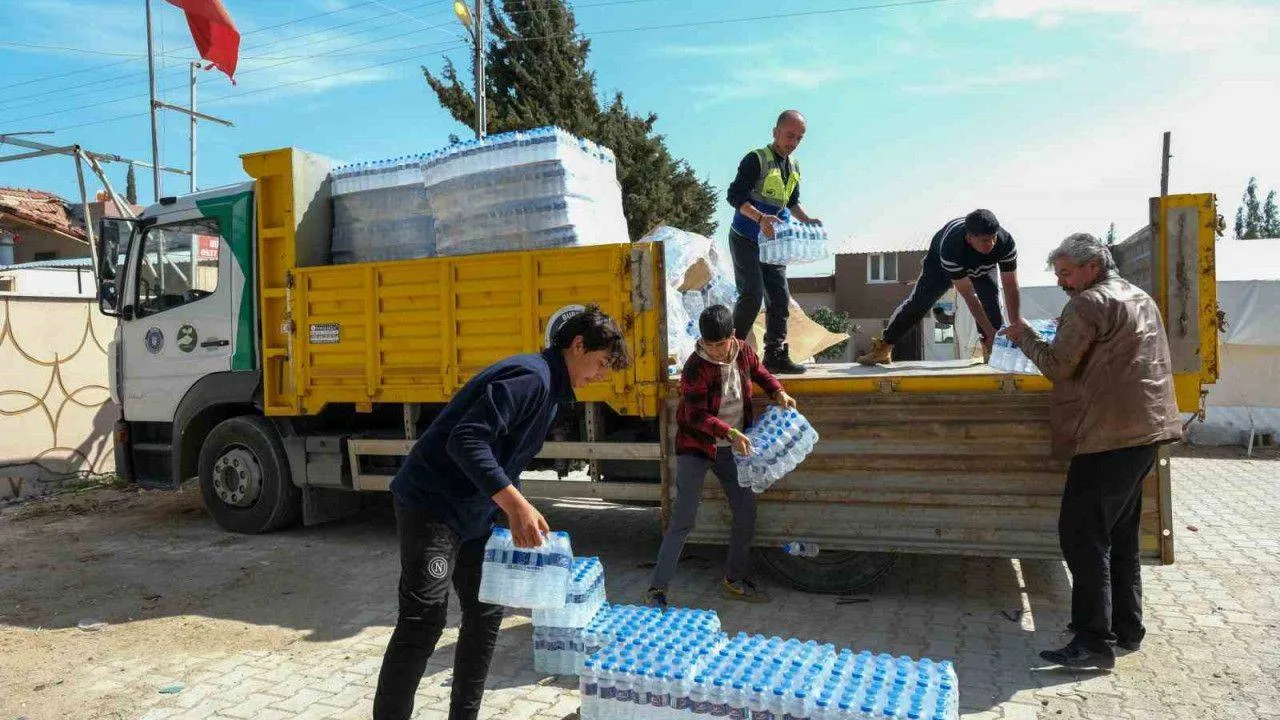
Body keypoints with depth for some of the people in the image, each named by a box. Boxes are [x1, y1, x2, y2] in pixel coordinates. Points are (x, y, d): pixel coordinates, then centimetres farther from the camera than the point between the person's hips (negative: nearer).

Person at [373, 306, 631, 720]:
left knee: (486, 612, 13)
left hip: (473, 512, 10)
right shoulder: (531, 377, -19)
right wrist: (515, 503, -34)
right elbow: (465, 440, -30)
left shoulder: (550, 389, 13)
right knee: (423, 620, -9)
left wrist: (523, 518, 17)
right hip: (431, 504, -10)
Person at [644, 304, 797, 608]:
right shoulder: (696, 367, -22)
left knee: (746, 512, 9)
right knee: (683, 519, -11)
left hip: (732, 447, 6)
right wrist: (730, 433, -37)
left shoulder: (743, 352, -5)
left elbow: (760, 373, 17)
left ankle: (735, 579, 27)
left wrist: (778, 392, -1)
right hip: (696, 446, -6)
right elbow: (697, 415, -25)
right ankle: (656, 589, -3)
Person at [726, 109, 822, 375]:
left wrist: (807, 220, 8)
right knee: (752, 295, -14)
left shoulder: (794, 167, 12)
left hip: (773, 241, 7)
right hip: (746, 240, -7)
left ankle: (776, 356, 8)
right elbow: (735, 195, -20)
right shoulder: (756, 159, -12)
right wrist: (760, 218, -34)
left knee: (780, 298, 2)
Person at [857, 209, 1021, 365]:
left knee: (992, 300, -19)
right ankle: (883, 348, -4)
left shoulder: (1005, 241, -38)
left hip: (983, 266, 3)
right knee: (918, 302, -8)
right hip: (941, 262, -3)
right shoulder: (951, 248, -47)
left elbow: (1011, 286, -31)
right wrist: (990, 332, -43)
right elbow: (969, 295, -43)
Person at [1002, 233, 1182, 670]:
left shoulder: (1088, 304, -11)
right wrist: (1069, 334, 24)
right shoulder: (1140, 299, 20)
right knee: (1121, 534, 18)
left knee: (1082, 534, -8)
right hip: (1146, 432, 10)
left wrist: (1026, 337, 4)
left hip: (1108, 436, -10)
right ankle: (1126, 628, 25)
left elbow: (1058, 367, -10)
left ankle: (1094, 642, -7)